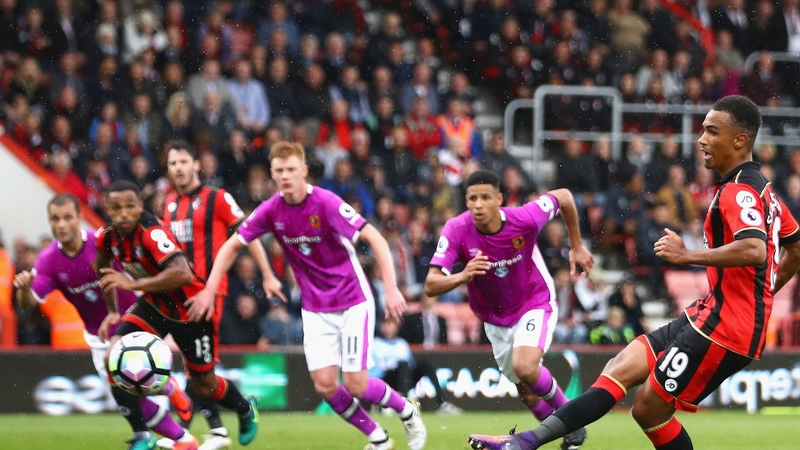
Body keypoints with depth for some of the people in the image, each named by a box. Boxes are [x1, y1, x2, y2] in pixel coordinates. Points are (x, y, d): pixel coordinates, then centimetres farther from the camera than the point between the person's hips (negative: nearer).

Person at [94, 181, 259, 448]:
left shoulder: (152, 233, -33)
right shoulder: (106, 237, -11)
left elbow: (182, 274, -49)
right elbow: (104, 273, 13)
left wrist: (132, 284, -48)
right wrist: (111, 312, 9)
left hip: (190, 308, -6)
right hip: (155, 304, 6)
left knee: (204, 386, 9)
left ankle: (246, 410, 45)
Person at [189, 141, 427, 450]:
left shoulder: (326, 203, -20)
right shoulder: (271, 211, -6)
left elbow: (375, 239, -22)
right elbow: (232, 246, 6)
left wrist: (391, 288, -30)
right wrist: (209, 290, -1)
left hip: (352, 302, -4)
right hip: (315, 308, 4)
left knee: (355, 384, -9)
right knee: (325, 385, -7)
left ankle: (407, 410, 21)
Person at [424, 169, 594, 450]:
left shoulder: (524, 219, -28)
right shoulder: (456, 231, -25)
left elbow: (563, 197, -7)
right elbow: (431, 286, -29)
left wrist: (576, 247, 1)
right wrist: (462, 277, -49)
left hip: (535, 303, -3)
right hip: (495, 319, 3)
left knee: (524, 368, -28)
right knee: (527, 393, 11)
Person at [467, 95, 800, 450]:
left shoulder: (739, 192, -15)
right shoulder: (760, 188, 16)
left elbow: (754, 250, -34)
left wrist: (689, 255, -27)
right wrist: (756, 298, 30)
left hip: (723, 327, -10)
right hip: (708, 315, 10)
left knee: (649, 406, -7)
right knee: (622, 368, 4)